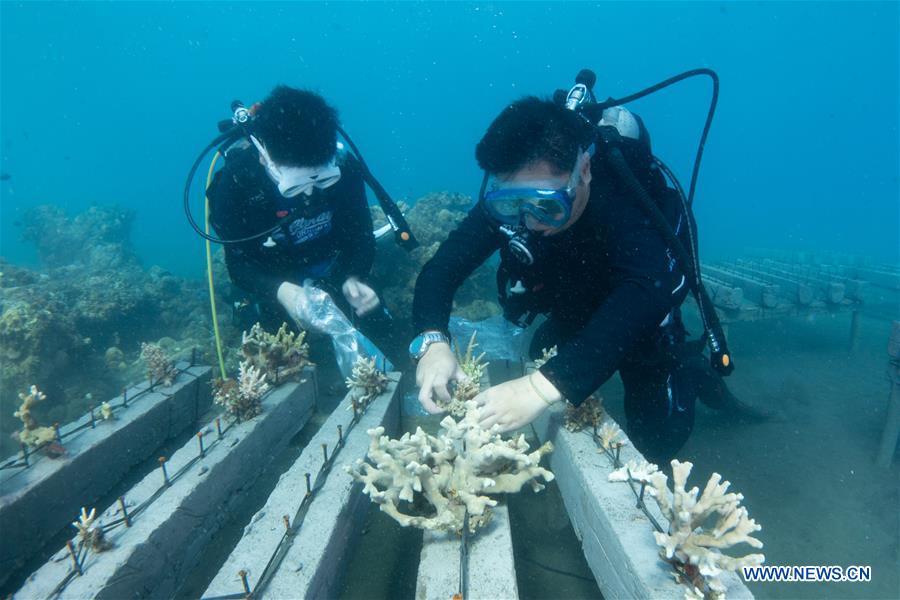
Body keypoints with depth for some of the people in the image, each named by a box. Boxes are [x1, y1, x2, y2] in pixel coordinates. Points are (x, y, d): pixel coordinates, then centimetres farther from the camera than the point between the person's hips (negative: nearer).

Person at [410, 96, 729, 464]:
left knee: (655, 442, 1)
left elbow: (643, 295, -53)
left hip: (638, 318, -3)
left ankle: (690, 371, 29)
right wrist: (432, 340, -48)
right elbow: (445, 265, -28)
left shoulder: (625, 199, -39)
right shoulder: (508, 198, -27)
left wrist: (545, 385, -64)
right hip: (573, 311, 4)